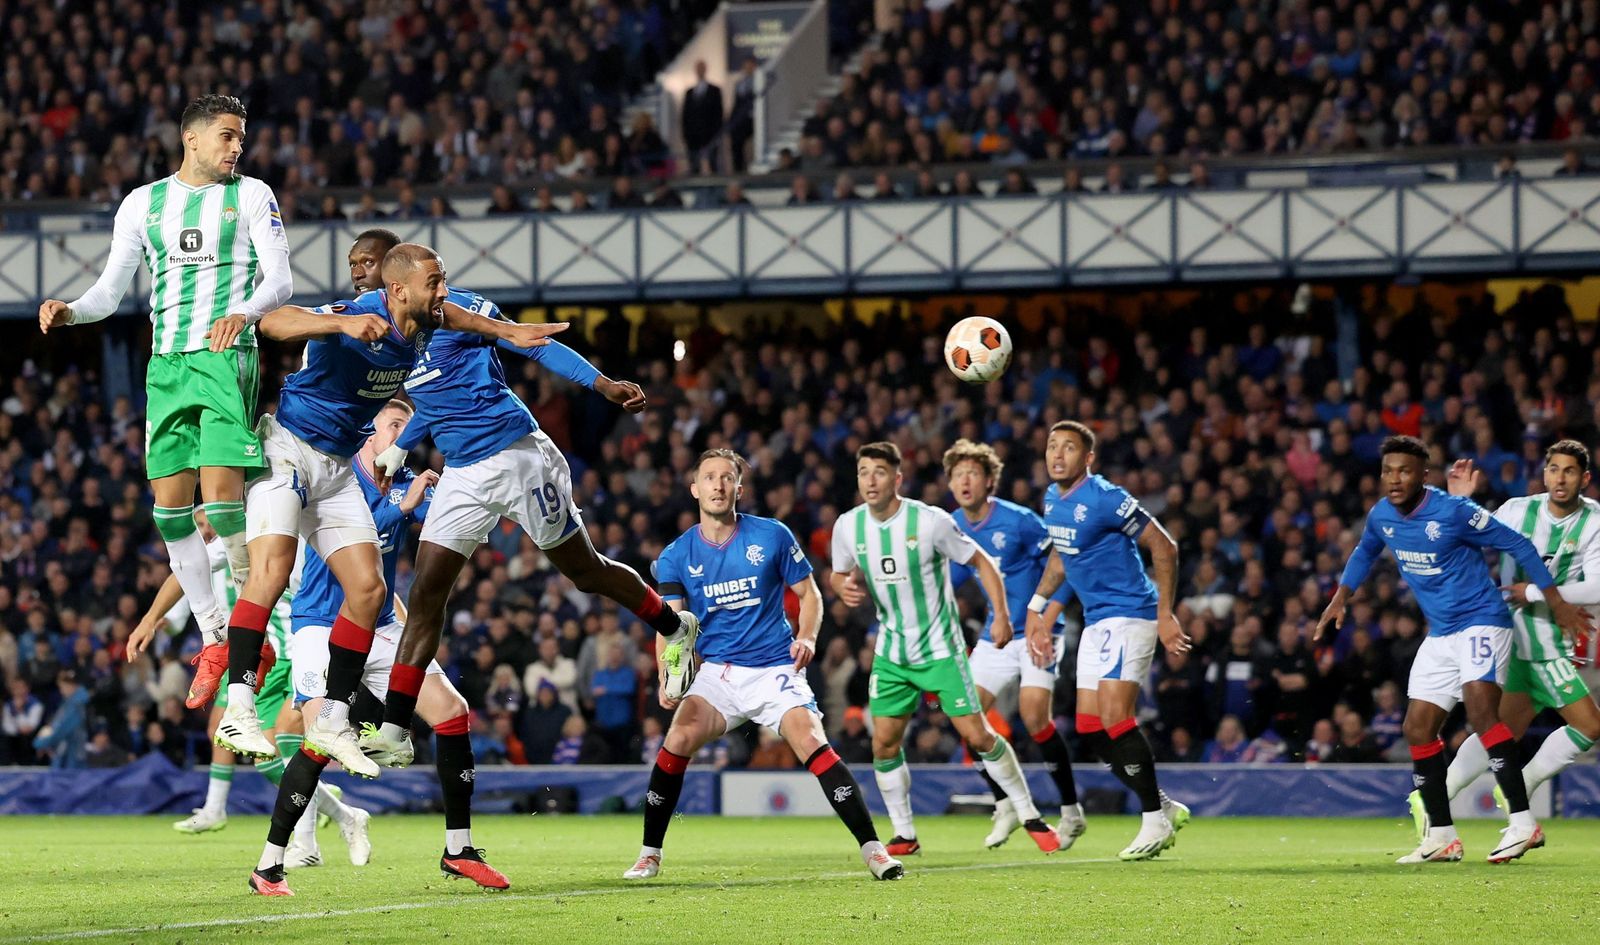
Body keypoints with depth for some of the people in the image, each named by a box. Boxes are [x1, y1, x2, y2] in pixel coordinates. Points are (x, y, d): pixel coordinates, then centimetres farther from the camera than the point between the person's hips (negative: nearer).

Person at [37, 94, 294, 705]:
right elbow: (110, 289, 15)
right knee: (170, 503, 0)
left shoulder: (251, 195, 5)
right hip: (166, 363, 4)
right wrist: (69, 311, -7)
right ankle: (214, 638, 10)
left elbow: (280, 280, -4)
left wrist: (244, 312, -25)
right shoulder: (143, 203, 14)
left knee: (220, 493, -18)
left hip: (225, 356, -4)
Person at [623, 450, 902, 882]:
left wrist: (807, 636, -13)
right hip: (715, 672, 1)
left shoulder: (772, 536, -1)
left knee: (812, 742, -22)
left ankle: (872, 849, -17)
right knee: (679, 737, -22)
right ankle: (649, 854, -8)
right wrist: (668, 679, -20)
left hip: (774, 668, -1)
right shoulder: (676, 556, 2)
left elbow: (809, 593, 7)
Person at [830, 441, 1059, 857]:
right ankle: (904, 834, 11)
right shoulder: (848, 526, -4)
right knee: (883, 743, -4)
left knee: (976, 735, -7)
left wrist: (1001, 614, -14)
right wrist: (845, 586, -11)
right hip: (892, 651, 4)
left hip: (940, 647, -4)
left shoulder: (930, 521, -16)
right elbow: (841, 573, 13)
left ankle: (1030, 817, 8)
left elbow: (981, 561, -6)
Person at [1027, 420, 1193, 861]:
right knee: (1090, 728, 3)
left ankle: (1154, 821, -5)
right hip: (1096, 621, 9)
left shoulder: (1106, 499, -17)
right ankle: (1165, 808, 16)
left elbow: (1164, 547, -15)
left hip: (1129, 614, -9)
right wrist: (1038, 610, 24)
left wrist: (1165, 615, -16)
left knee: (1114, 718, -17)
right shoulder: (1053, 499, 9)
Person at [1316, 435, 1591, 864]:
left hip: (1481, 620, -8)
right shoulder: (1382, 516, 1)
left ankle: (1522, 822, -27)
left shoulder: (1453, 511, -19)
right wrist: (1340, 599, 19)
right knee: (1418, 730, 3)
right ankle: (1441, 837, 13)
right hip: (1440, 633, 8)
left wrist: (1555, 602, -9)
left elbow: (1516, 543, -11)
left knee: (1479, 708, -27)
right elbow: (1365, 551, 26)